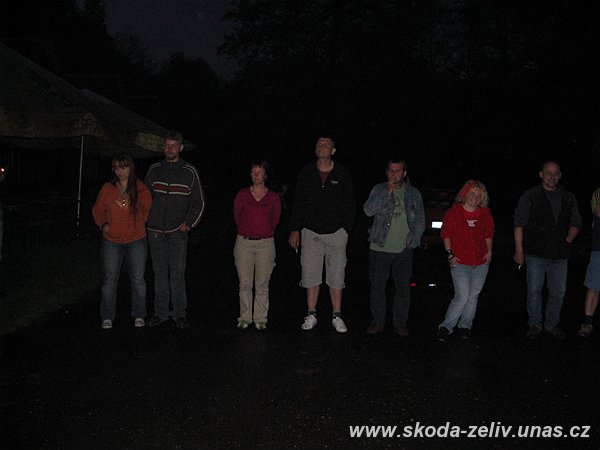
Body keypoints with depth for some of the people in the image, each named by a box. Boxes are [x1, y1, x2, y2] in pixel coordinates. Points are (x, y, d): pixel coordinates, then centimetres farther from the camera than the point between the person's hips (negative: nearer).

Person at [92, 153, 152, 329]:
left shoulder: (140, 188, -2)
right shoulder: (107, 188, -1)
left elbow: (148, 208, 11)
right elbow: (98, 210, 10)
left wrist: (140, 223, 2)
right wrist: (103, 224, -5)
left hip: (136, 241, 0)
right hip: (111, 242, 0)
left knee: (138, 280, 7)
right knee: (109, 280, 5)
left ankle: (139, 315, 22)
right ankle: (107, 317, 18)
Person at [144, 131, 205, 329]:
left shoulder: (189, 172, 3)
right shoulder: (154, 170, 9)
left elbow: (199, 202, 6)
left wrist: (189, 223, -3)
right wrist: (146, 221, 8)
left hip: (178, 231, -2)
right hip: (155, 231, 2)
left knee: (178, 273, -2)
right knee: (160, 272, 7)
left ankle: (179, 313, 8)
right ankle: (161, 311, 16)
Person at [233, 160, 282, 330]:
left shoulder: (273, 197, 3)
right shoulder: (242, 194, 4)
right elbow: (236, 215, 11)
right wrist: (246, 232, 10)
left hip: (265, 243, 0)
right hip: (244, 242, 1)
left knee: (262, 284, 2)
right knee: (245, 283, 3)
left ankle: (260, 318, 11)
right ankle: (245, 317, 13)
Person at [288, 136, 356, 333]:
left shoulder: (342, 173, 2)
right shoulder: (307, 172, 5)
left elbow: (350, 204, 4)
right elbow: (298, 202, 8)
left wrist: (346, 228, -3)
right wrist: (295, 229, 4)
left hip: (336, 232, -1)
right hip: (311, 232, 1)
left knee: (336, 276, 4)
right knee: (311, 274, 4)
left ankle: (337, 316, 13)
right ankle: (311, 315, 15)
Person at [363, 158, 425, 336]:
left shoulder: (413, 193, 8)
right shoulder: (379, 190, 3)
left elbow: (420, 220, 13)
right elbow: (368, 210, -13)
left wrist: (413, 240, 2)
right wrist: (387, 192, -17)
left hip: (404, 250, 1)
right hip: (380, 248, -1)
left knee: (403, 287, 6)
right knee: (377, 286, 4)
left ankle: (400, 323, 18)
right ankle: (377, 322, 17)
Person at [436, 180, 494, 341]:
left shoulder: (485, 214, 7)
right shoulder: (453, 212, -2)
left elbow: (489, 234, 17)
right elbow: (446, 234, 1)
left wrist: (489, 251, 6)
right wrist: (450, 254, -4)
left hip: (481, 262, 4)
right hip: (460, 262, -4)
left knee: (473, 296, 9)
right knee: (462, 297, -11)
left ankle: (465, 326, 23)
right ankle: (446, 327, 1)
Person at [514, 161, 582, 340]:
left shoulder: (568, 198, 12)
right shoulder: (530, 196, 2)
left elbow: (576, 223, 18)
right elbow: (519, 224, 0)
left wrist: (568, 240, 0)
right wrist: (519, 250, -5)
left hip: (560, 254, 3)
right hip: (536, 253, -3)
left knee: (558, 291, 8)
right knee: (534, 290, 0)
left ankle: (552, 324, 24)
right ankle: (535, 324, 15)